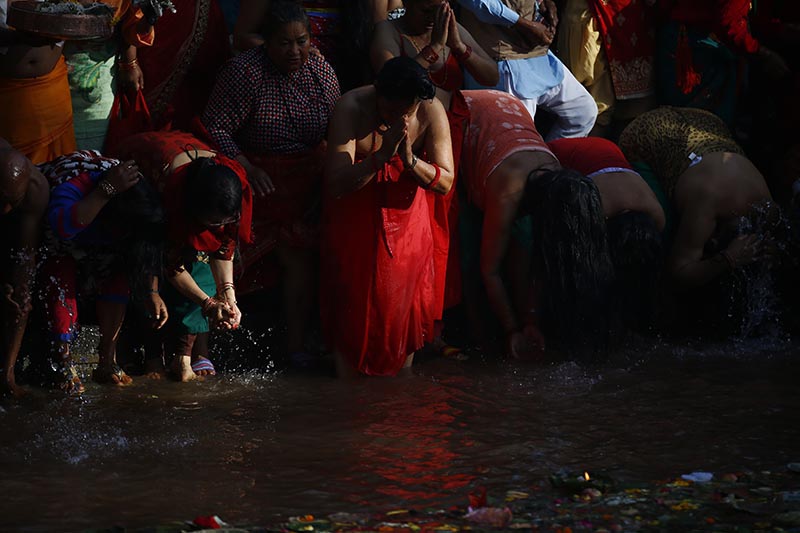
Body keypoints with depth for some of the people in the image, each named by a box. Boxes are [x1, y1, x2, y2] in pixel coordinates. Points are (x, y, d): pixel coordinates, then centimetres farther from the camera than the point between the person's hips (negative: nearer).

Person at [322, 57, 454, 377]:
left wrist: (410, 160, -32)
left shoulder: (431, 112, -17)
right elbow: (336, 185, -28)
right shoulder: (352, 107, -24)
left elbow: (445, 182, -14)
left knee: (407, 297, 6)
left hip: (405, 212, 2)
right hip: (354, 215, -2)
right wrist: (382, 155, -39)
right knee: (352, 300, -1)